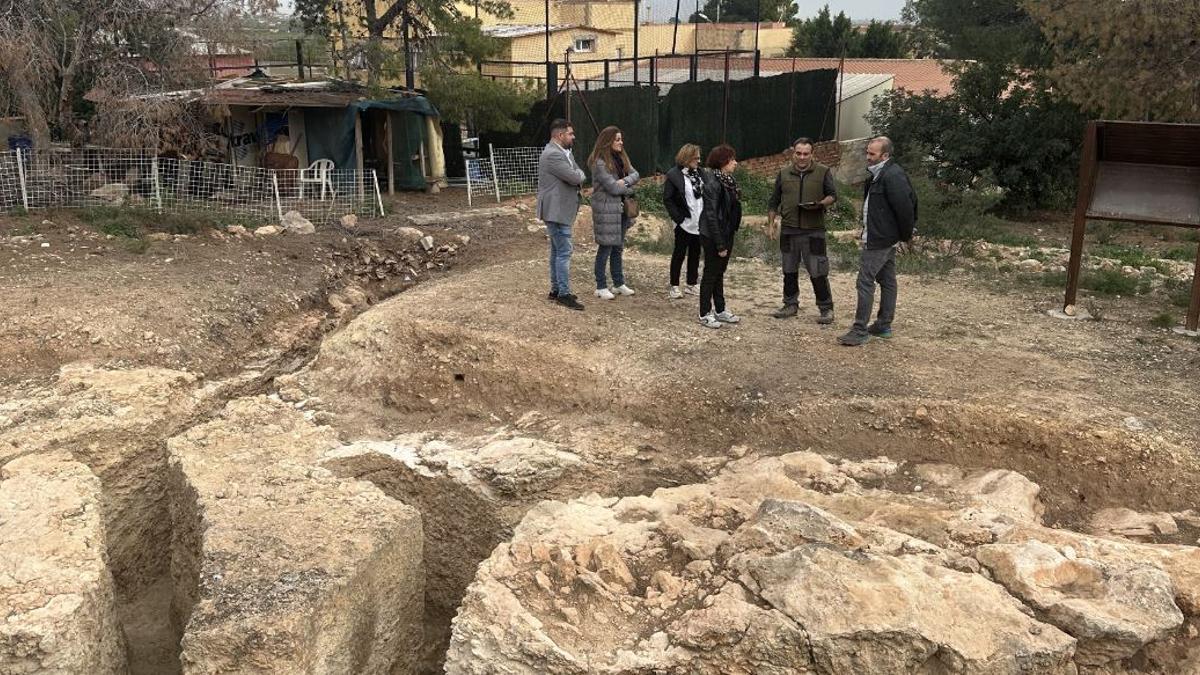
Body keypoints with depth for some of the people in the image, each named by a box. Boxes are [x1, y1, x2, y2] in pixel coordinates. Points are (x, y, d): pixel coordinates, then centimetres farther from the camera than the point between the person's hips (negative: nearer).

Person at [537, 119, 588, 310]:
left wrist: (577, 174, -6)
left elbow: (579, 175, 15)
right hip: (556, 211, -11)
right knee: (564, 252, -8)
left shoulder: (563, 152, 13)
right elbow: (575, 178, -22)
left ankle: (556, 289, 25)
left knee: (557, 251, 16)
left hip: (560, 210, 11)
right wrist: (579, 173, -2)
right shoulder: (553, 155, -20)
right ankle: (564, 294, -4)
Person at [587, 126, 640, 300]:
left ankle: (619, 284, 24)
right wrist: (629, 189, -3)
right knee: (605, 248, -2)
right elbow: (613, 187, -19)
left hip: (621, 209, 8)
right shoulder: (600, 163, -15)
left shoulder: (620, 158, 12)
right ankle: (601, 287, 7)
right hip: (606, 210, -8)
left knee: (618, 248, 15)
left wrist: (625, 181, -15)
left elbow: (635, 174, 6)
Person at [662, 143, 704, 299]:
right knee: (679, 254, 4)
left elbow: (706, 193, 13)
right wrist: (679, 217, -15)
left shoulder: (700, 173, 7)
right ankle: (674, 287, 12)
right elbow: (667, 199, -10)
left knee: (695, 254, 13)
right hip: (685, 223, -6)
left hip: (699, 222, 6)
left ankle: (692, 284, 25)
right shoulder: (674, 175, -10)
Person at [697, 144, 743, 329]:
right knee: (711, 274, 2)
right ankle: (705, 314, 13)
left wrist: (727, 241, 8)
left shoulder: (728, 180, 6)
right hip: (713, 236, -8)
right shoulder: (713, 183, -19)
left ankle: (720, 310, 27)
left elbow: (732, 209, 10)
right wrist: (720, 244, -21)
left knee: (719, 273, 16)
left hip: (727, 234, 8)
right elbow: (711, 215, -21)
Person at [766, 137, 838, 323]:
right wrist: (770, 223, 8)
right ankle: (790, 304, 25)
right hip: (788, 230, 4)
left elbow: (833, 195, 3)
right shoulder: (784, 173, 9)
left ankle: (826, 308, 7)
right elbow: (774, 201, 14)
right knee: (789, 271, 12)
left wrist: (820, 204, -17)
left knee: (818, 272, -3)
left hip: (813, 231, -3)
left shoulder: (823, 172, 0)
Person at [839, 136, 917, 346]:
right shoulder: (878, 175, 13)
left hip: (879, 240, -11)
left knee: (865, 281, -10)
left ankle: (860, 331, -8)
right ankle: (884, 325, 25)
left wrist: (906, 234, -11)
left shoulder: (892, 176, -19)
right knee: (887, 281, 15)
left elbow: (905, 207, -21)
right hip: (886, 239, 11)